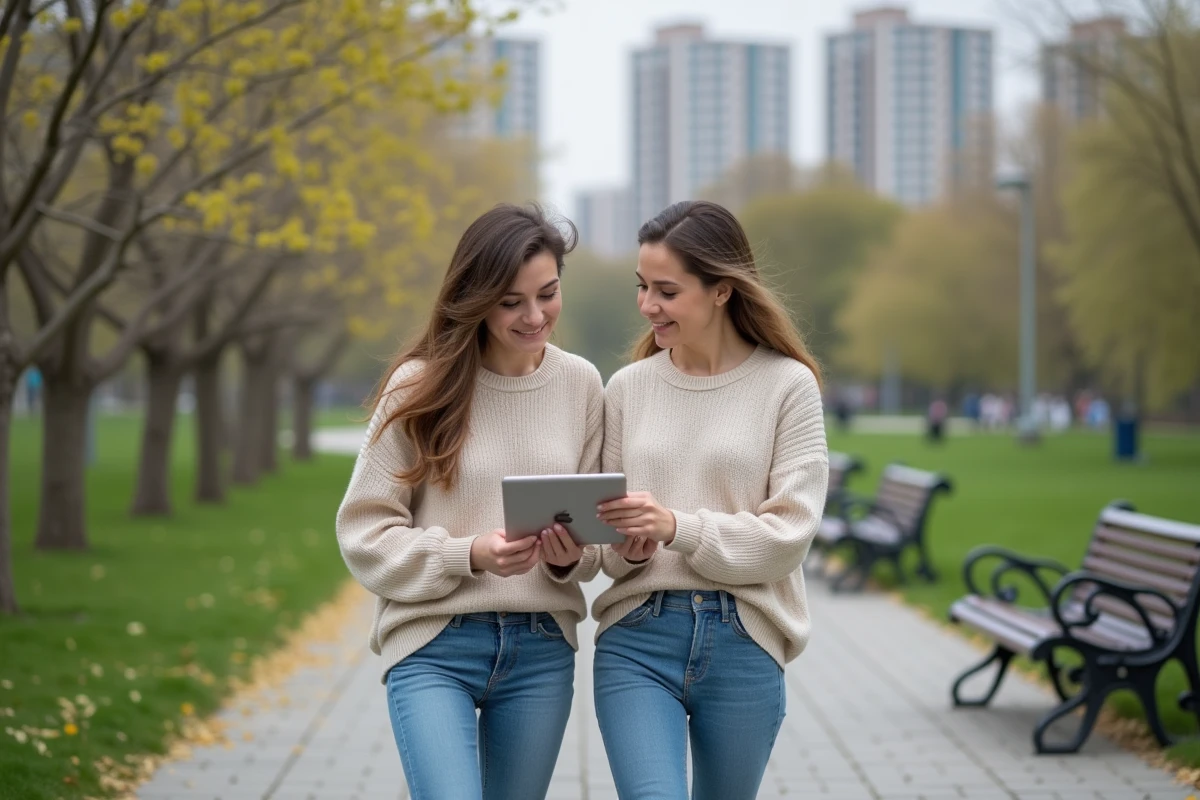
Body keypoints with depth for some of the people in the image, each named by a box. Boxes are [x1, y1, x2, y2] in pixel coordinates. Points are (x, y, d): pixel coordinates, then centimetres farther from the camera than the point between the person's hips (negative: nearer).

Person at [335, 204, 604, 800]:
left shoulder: (581, 384, 3)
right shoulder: (421, 387, -6)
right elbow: (364, 533, -5)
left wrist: (571, 556, -11)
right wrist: (470, 555, -19)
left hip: (542, 650, 3)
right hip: (433, 646, -3)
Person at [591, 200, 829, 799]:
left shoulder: (787, 385, -2)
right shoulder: (628, 387, 7)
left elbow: (788, 535, -8)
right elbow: (610, 543, 12)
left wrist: (676, 527, -20)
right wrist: (631, 548, -11)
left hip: (744, 643, -1)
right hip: (636, 638, 1)